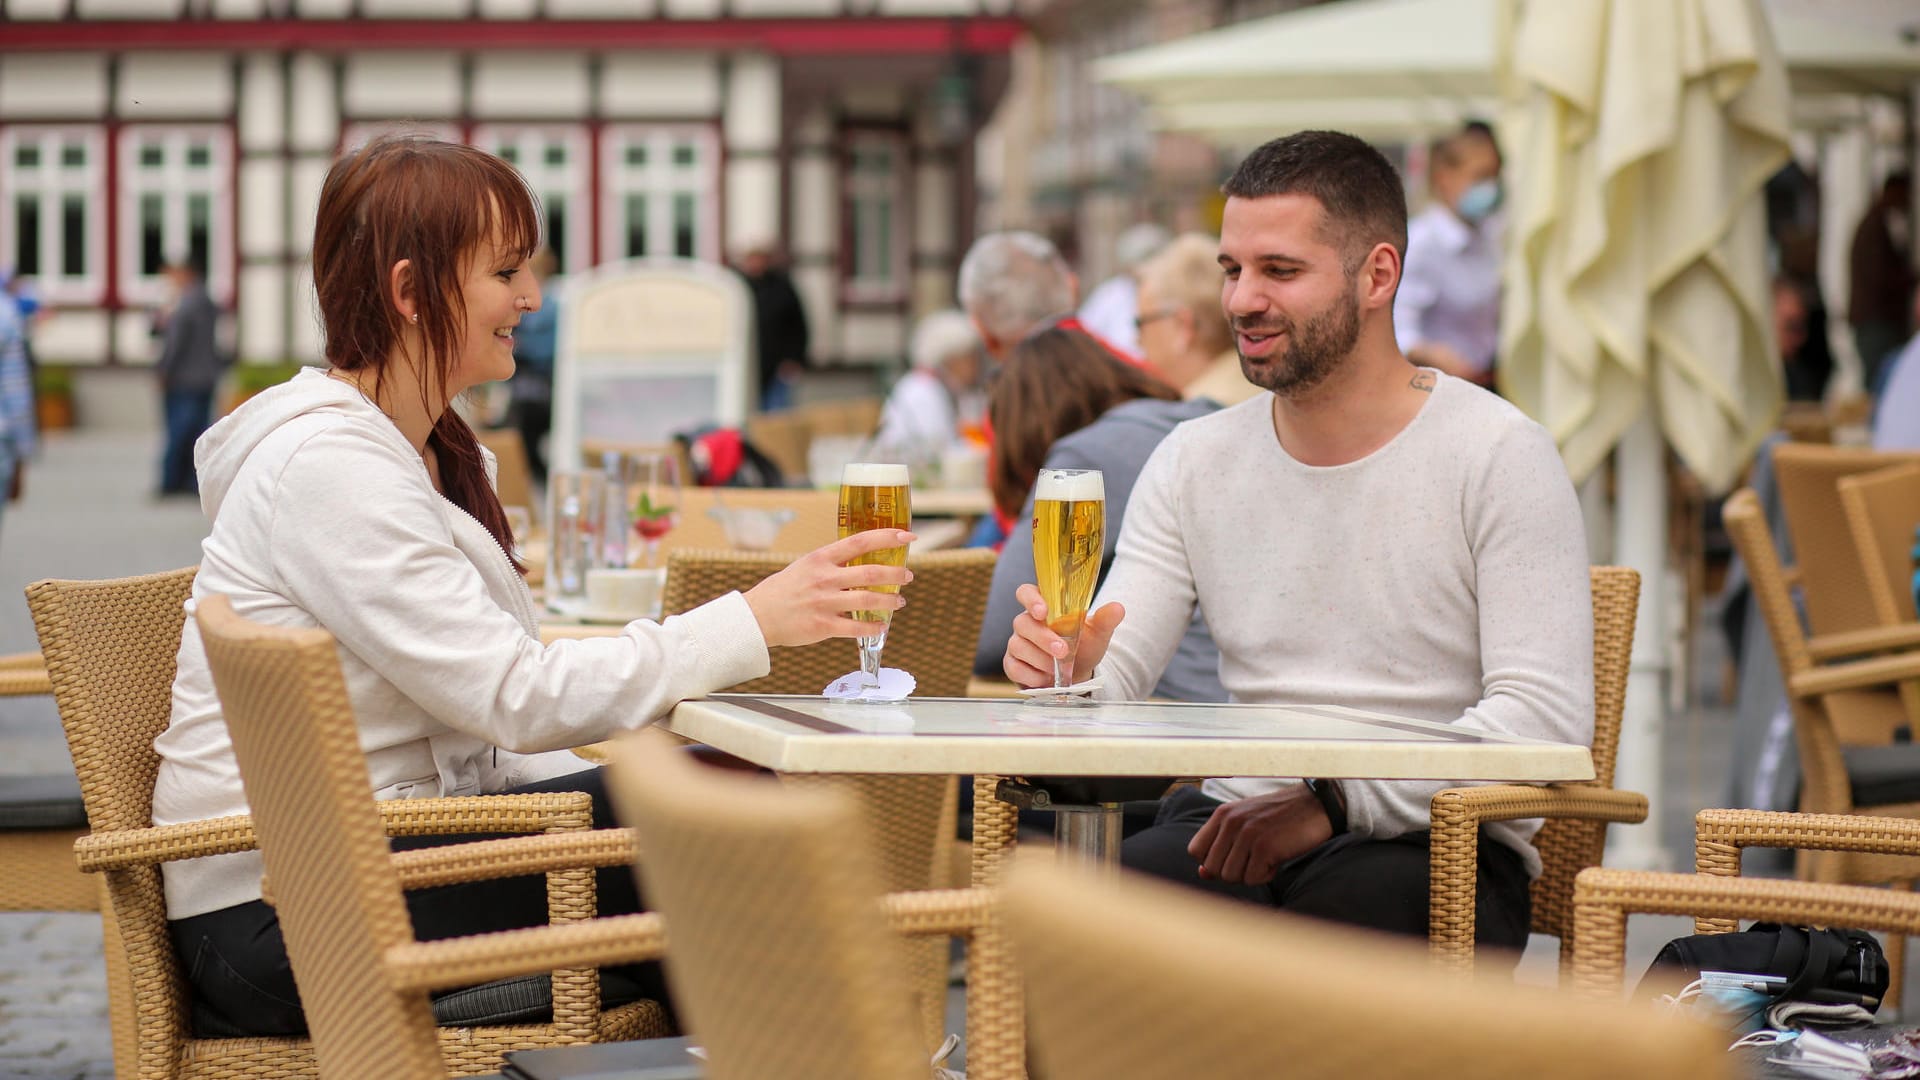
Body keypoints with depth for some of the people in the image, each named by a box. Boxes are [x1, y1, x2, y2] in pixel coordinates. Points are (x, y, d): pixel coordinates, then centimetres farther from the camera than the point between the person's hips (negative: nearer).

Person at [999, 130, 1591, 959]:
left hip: (1436, 839, -3)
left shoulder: (1499, 455, -3)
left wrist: (1331, 804, -23)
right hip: (1237, 823, 3)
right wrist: (1071, 667, -19)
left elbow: (1548, 716, -13)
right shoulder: (1193, 462, 13)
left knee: (1356, 899, -38)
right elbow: (1114, 685, 7)